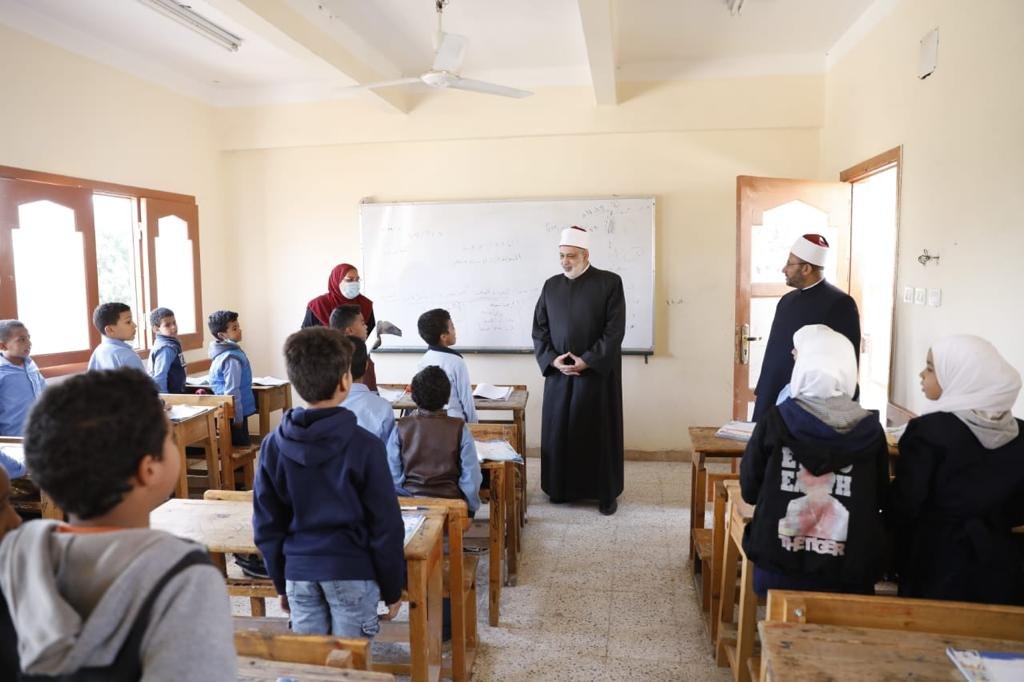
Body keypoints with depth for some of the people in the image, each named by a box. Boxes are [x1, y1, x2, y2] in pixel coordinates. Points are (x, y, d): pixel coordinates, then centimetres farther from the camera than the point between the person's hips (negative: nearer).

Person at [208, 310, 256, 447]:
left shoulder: (224, 353, 9)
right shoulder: (232, 357, -22)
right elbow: (232, 391, -23)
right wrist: (237, 417, -19)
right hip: (235, 413, -10)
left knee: (238, 447, 17)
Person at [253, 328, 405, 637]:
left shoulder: (273, 446, -4)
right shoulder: (364, 447, -15)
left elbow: (266, 524, 4)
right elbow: (386, 526, -11)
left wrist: (281, 582, 16)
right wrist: (392, 588, 1)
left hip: (298, 572, 4)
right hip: (351, 571, -3)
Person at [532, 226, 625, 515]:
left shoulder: (610, 283, -5)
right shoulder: (551, 285, 8)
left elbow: (615, 330, -10)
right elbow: (539, 328, 8)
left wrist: (587, 361, -15)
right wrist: (552, 360, -8)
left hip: (598, 372, -3)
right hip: (558, 372, 4)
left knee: (600, 431, 3)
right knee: (558, 429, 7)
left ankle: (606, 492, 16)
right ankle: (561, 488, 23)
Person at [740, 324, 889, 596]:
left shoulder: (775, 421, -10)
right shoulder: (870, 430, -7)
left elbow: (749, 490, 0)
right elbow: (879, 500, 7)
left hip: (779, 567, -1)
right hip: (848, 574, 1)